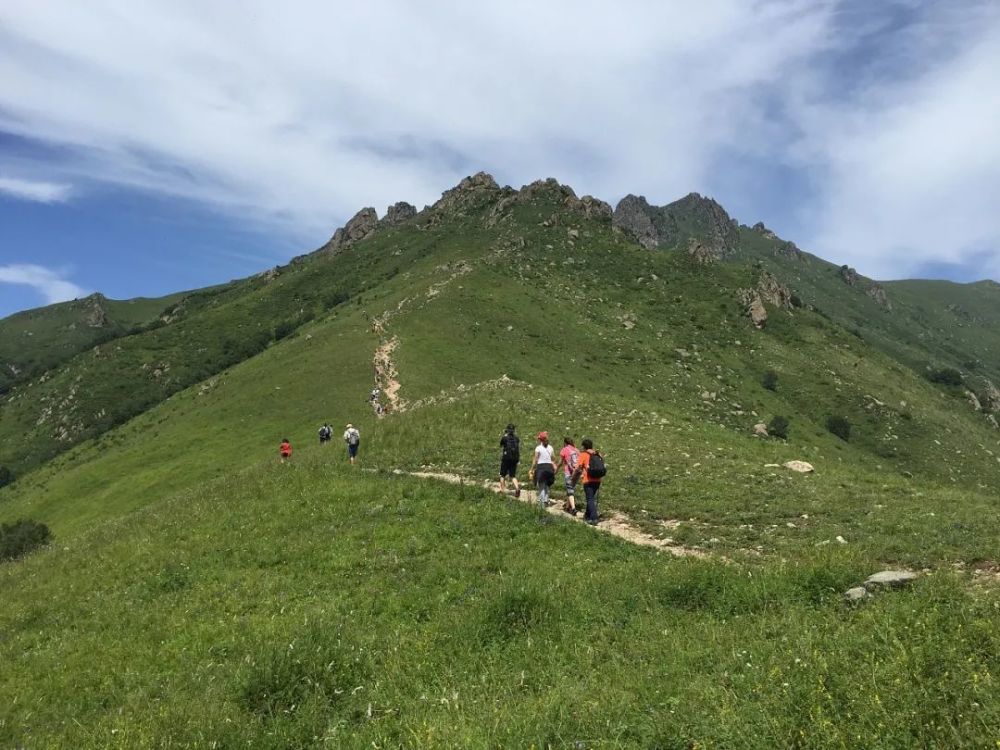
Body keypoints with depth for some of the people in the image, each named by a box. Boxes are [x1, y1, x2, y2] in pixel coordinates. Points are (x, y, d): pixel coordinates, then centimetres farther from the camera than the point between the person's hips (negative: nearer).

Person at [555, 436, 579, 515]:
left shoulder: (564, 450, -2)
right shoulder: (576, 450, 12)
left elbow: (560, 463, 2)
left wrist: (556, 469, 17)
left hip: (568, 473, -5)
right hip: (576, 472, 5)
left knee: (570, 491, -5)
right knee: (572, 489, 20)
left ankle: (573, 508, -18)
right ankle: (567, 506, 33)